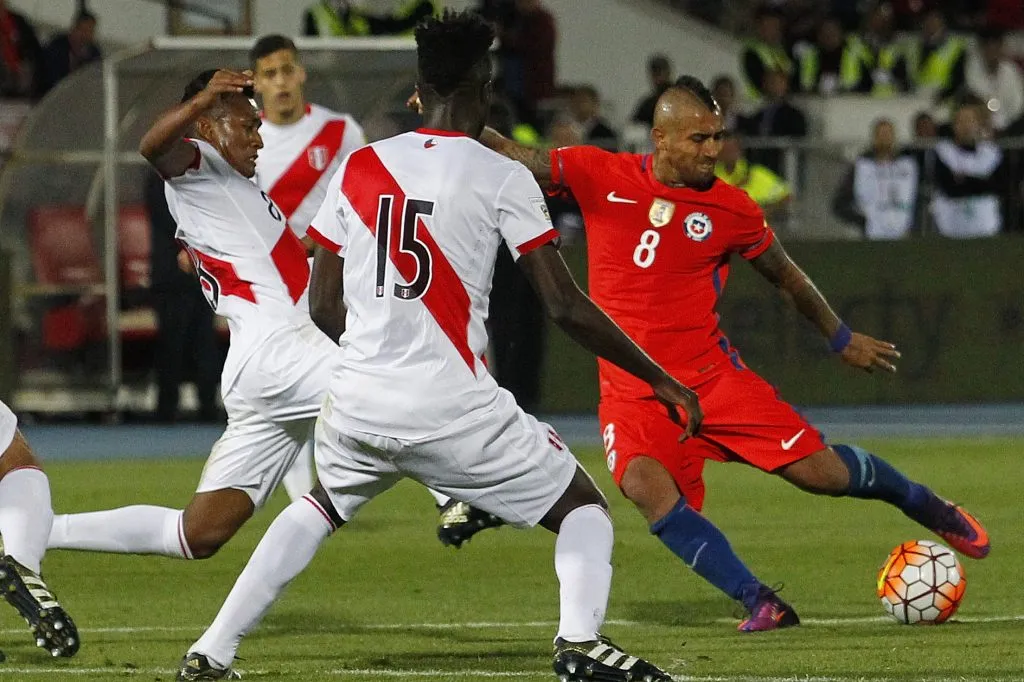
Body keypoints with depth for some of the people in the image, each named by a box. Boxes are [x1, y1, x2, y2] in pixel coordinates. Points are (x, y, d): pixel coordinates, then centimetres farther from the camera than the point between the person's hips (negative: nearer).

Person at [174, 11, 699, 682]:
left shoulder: (358, 167, 7)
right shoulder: (502, 176, -4)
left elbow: (323, 306, 12)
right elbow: (565, 305, -6)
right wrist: (661, 380, 3)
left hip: (358, 403, 4)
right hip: (457, 407, -4)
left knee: (316, 510, 32)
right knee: (585, 510, 12)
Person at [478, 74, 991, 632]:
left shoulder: (732, 210, -1)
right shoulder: (601, 176, -3)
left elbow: (787, 278, 15)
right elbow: (518, 160, -4)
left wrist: (842, 339, 24)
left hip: (714, 375, 0)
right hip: (632, 392, 0)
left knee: (819, 470, -5)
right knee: (646, 486, -29)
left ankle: (931, 509, 27)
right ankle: (759, 603, -20)